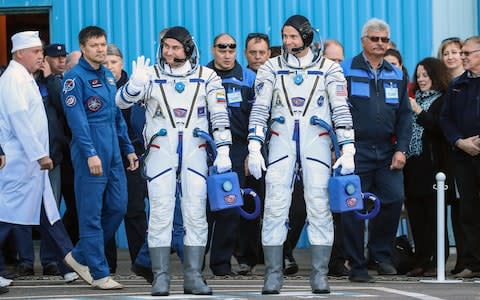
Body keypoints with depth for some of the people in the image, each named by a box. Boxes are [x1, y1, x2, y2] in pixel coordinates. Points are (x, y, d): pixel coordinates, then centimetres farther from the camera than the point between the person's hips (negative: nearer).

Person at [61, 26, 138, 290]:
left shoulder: (108, 76, 16)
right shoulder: (75, 77, -8)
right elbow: (76, 118, -15)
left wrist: (128, 148, 18)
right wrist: (90, 153, -22)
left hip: (113, 153, 8)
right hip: (90, 153, -8)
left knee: (117, 208, 8)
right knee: (92, 214, -3)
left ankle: (80, 256, 20)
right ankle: (99, 273, 1)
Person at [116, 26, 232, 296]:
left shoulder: (206, 77, 5)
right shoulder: (152, 75, 4)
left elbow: (220, 116, 4)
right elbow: (122, 102, -5)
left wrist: (223, 151, -5)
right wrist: (136, 84, -25)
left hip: (195, 151, 1)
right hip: (161, 151, -1)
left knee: (196, 214, 0)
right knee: (161, 214, -4)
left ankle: (193, 276, 6)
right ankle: (161, 277, 0)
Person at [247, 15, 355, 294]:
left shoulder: (329, 69, 5)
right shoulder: (271, 68, 8)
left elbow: (341, 110, 2)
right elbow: (260, 109, 5)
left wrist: (348, 150, -6)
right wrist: (254, 149, -4)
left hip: (316, 143, -1)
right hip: (281, 143, 1)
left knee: (319, 206, -5)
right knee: (275, 207, -5)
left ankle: (320, 274, 0)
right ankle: (273, 274, 0)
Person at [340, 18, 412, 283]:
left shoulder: (397, 76, 14)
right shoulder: (345, 71, 1)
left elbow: (404, 115, 13)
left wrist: (401, 149, 2)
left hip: (387, 152, 4)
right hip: (355, 150, -4)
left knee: (394, 199, -8)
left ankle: (381, 254, 11)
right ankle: (357, 266, 6)